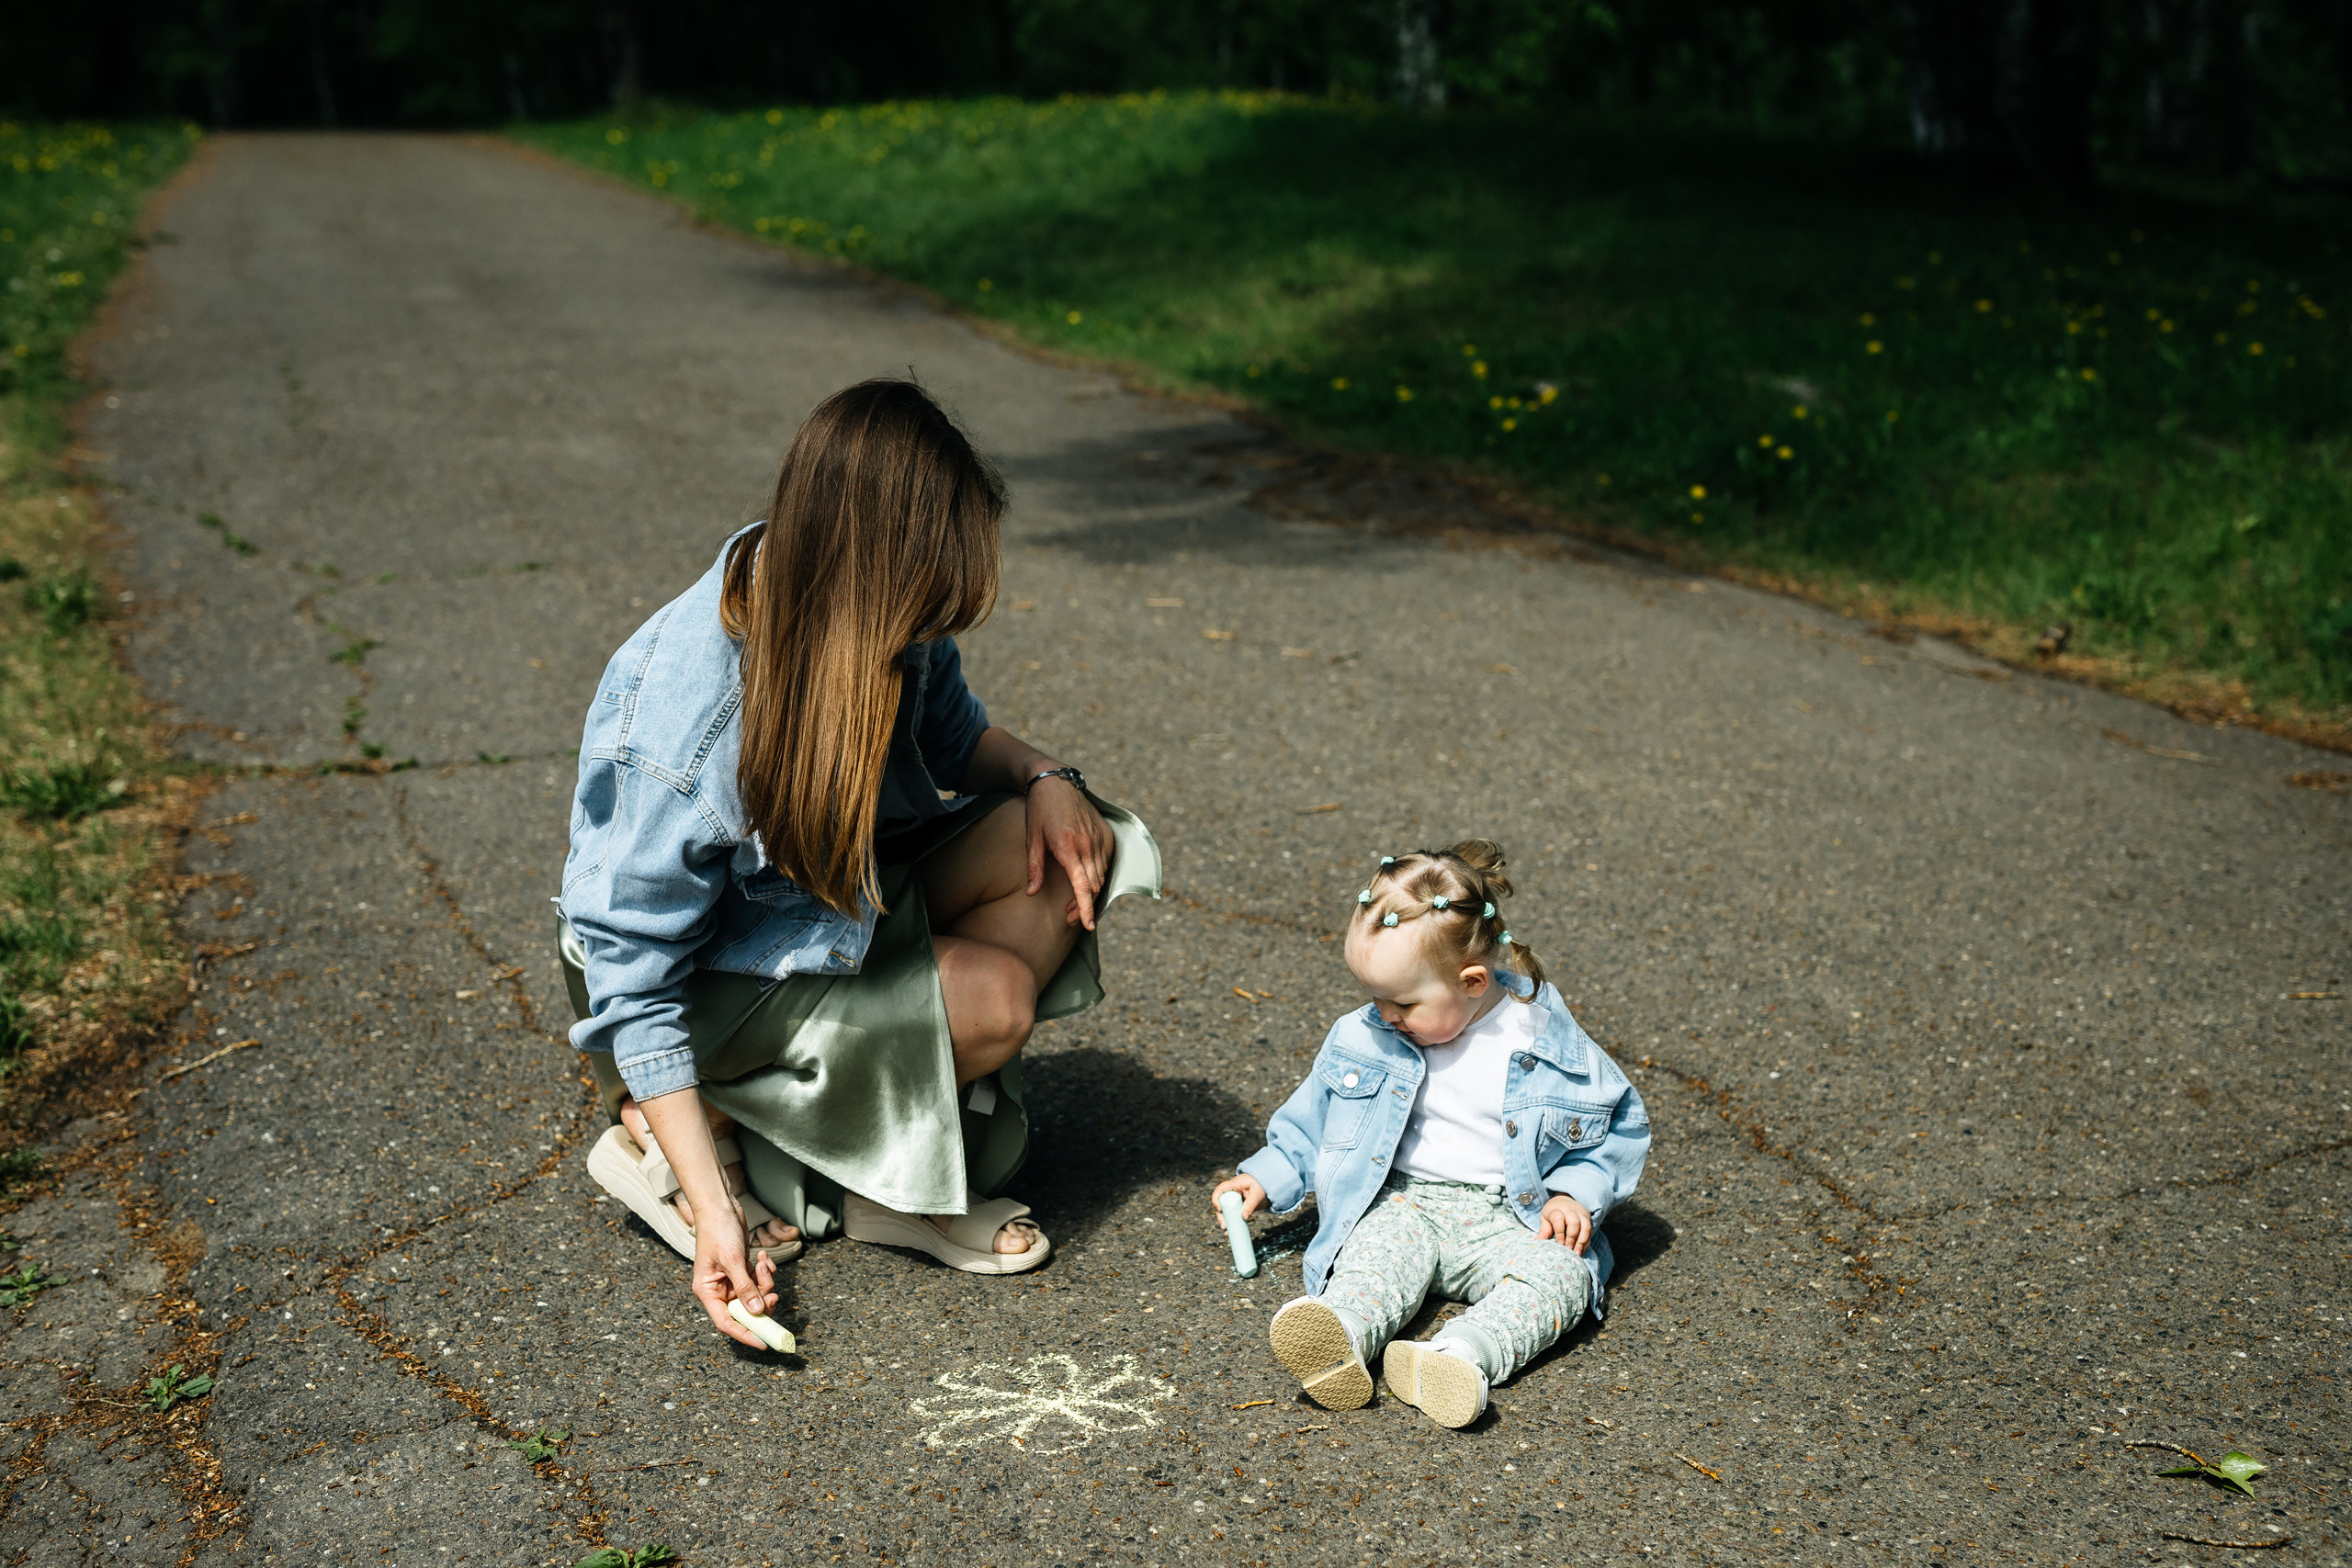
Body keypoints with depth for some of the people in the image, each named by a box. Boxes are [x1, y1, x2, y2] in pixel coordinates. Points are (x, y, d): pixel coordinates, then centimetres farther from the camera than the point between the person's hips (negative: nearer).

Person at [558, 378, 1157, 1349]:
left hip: (839, 886, 7)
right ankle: (681, 1127, -7)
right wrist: (712, 1214, -30)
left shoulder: (885, 622, -14)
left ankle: (894, 1180, -9)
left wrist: (1040, 778, -16)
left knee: (1072, 854, -12)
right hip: (706, 967, -7)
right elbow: (634, 982, -28)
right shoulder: (681, 728, -34)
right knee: (994, 999, -25)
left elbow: (952, 733, 7)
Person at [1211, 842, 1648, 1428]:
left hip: (1510, 1218, -1)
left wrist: (1576, 1194, -8)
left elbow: (1622, 1123, 4)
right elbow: (1313, 1117, 18)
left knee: (1560, 1272, -32)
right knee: (1379, 1251, -32)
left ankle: (1460, 1358, -57)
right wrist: (1268, 1175, 9)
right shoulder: (1363, 1037, 3)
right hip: (1405, 1203, 2)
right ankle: (1341, 1339, -61)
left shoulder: (1546, 1042, -6)